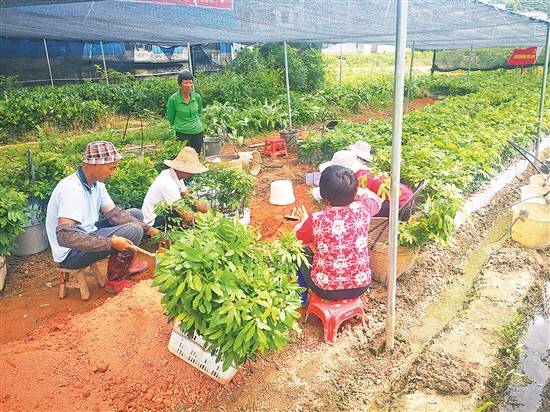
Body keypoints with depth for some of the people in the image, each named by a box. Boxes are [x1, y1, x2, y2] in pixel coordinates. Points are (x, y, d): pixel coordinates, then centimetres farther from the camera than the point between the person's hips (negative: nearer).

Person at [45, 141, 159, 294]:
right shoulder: (71, 189, -29)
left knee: (135, 214, 10)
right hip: (70, 254, -9)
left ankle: (126, 264, 21)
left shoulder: (96, 184, 0)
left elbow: (115, 214, 1)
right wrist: (110, 242, -37)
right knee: (132, 230, -22)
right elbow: (64, 237, -36)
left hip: (87, 234, 9)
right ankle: (115, 280, -3)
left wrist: (148, 229, -8)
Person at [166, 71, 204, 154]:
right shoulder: (173, 99, -10)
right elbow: (170, 118, 3)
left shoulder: (197, 97, 0)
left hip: (197, 132, 4)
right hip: (182, 134, -4)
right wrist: (179, 126, 9)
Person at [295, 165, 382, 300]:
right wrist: (350, 187, 19)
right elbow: (376, 200, 10)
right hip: (360, 286, 3)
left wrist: (305, 220, 19)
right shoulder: (362, 209, -17)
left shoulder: (317, 220, -24)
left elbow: (300, 236, 1)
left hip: (326, 289, -3)